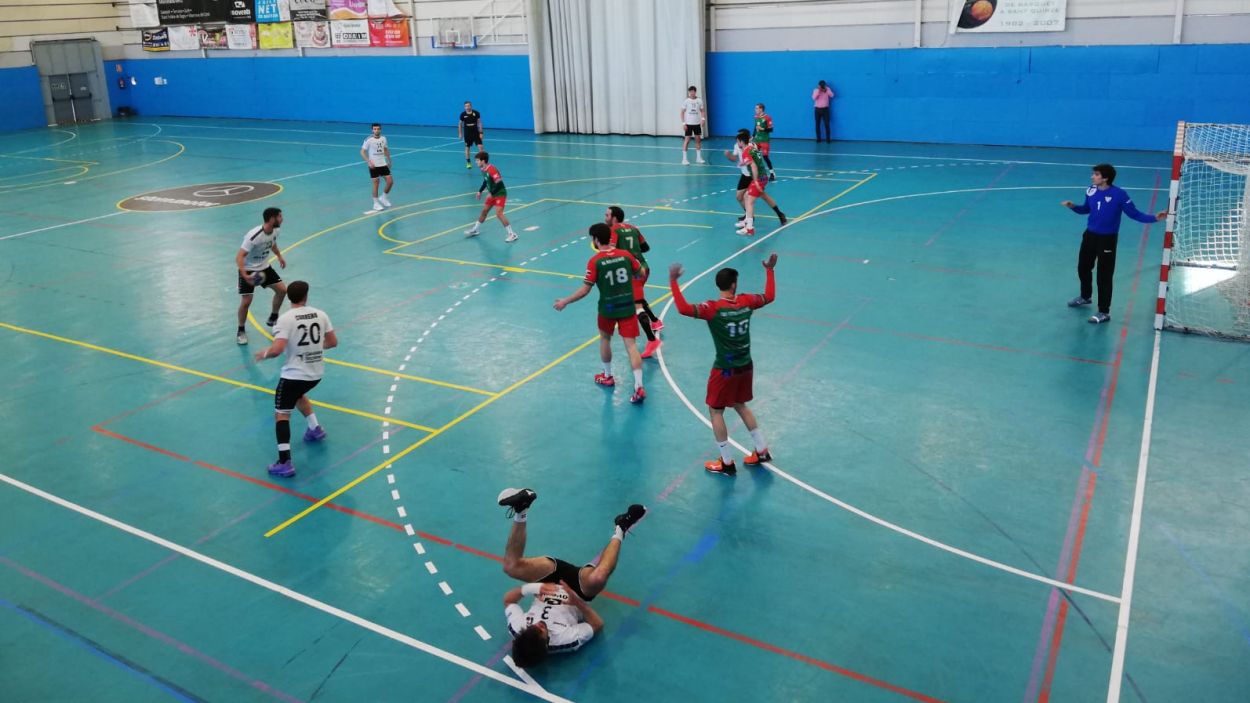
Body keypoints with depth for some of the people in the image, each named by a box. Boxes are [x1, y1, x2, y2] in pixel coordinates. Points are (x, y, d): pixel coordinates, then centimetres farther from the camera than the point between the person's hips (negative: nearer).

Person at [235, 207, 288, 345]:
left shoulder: (275, 231, -9)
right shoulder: (254, 236, -32)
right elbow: (239, 256, -33)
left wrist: (279, 256, 23)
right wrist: (245, 275, -45)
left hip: (264, 267, 7)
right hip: (248, 270, -7)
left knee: (282, 289, 3)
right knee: (246, 301, -11)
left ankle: (272, 318, 25)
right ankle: (241, 331, 11)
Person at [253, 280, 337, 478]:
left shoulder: (285, 319, -14)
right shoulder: (320, 315, 0)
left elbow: (277, 349, -22)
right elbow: (333, 342, 7)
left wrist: (264, 354, -1)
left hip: (294, 374, -6)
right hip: (316, 373, 6)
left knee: (281, 414, 3)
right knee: (299, 394, 37)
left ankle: (285, 463, -6)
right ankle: (315, 429, 39)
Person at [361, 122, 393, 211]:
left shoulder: (383, 138, 3)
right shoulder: (368, 140, -12)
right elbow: (362, 152, -10)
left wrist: (389, 161, 17)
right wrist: (368, 161, -22)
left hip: (383, 164, 5)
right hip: (373, 165, -5)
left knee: (390, 181, -1)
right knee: (376, 184, -2)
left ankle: (383, 197, 22)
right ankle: (376, 203, 11)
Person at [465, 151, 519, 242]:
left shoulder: (492, 170, -26)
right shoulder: (483, 170, 3)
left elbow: (499, 183, -28)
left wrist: (491, 194, -24)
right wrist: (480, 191, 17)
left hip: (500, 194, -9)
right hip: (492, 194, 9)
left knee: (498, 214, -20)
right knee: (484, 211, 18)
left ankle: (512, 234, -13)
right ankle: (475, 230, 35)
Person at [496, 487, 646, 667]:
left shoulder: (517, 629, -31)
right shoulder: (566, 641, -38)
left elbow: (508, 599, -12)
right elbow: (598, 624, -22)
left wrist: (528, 589, -31)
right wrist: (577, 601, -34)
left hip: (552, 582, 3)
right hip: (579, 588, -3)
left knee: (511, 566, -21)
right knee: (597, 578, -37)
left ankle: (520, 511, -11)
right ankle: (619, 531, -11)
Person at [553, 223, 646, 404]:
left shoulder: (595, 261, -13)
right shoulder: (626, 255, -3)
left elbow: (585, 290, -14)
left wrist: (565, 301, -3)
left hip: (608, 308, -2)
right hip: (627, 306, 2)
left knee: (605, 339, 24)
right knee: (630, 344, 0)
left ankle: (607, 376, 38)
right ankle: (638, 387, -9)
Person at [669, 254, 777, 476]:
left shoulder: (713, 308, -21)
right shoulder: (746, 302, -5)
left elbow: (683, 308, -33)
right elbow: (769, 296, 14)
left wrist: (673, 281, -28)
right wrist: (769, 270, 25)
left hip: (725, 370, -6)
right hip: (746, 366, 6)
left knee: (715, 411, 10)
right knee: (741, 406, 26)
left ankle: (726, 463, 13)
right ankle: (762, 452, 31)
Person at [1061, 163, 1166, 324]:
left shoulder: (1119, 195, -20)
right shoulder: (1090, 191, -4)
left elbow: (1135, 214, -14)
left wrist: (1154, 218, -26)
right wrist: (1072, 206, -2)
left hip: (1107, 240, -6)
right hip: (1090, 235, 6)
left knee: (1104, 276, -2)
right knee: (1083, 268, 21)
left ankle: (1104, 312, 8)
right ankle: (1085, 296, 48)